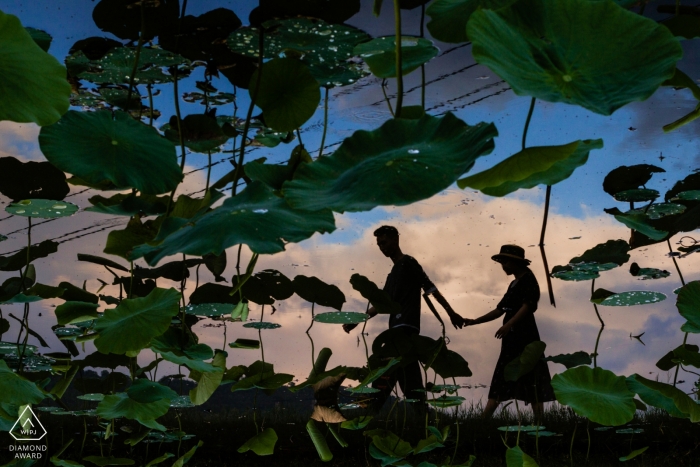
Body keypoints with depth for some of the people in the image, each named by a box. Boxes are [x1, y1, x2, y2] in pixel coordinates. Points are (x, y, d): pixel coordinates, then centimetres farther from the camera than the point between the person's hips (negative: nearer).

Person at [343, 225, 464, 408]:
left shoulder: (408, 263, 0)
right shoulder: (392, 274, 24)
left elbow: (430, 289, -7)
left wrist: (450, 312, -14)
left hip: (406, 326, -9)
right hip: (398, 328, 9)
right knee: (409, 376, 5)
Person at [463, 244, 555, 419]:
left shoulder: (528, 279, -4)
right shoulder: (514, 284, 20)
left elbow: (527, 306, -18)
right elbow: (499, 310, 21)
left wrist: (508, 324, -30)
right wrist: (474, 321, 16)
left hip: (524, 335, -9)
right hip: (512, 337, 9)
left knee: (531, 381, -8)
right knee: (501, 380, 5)